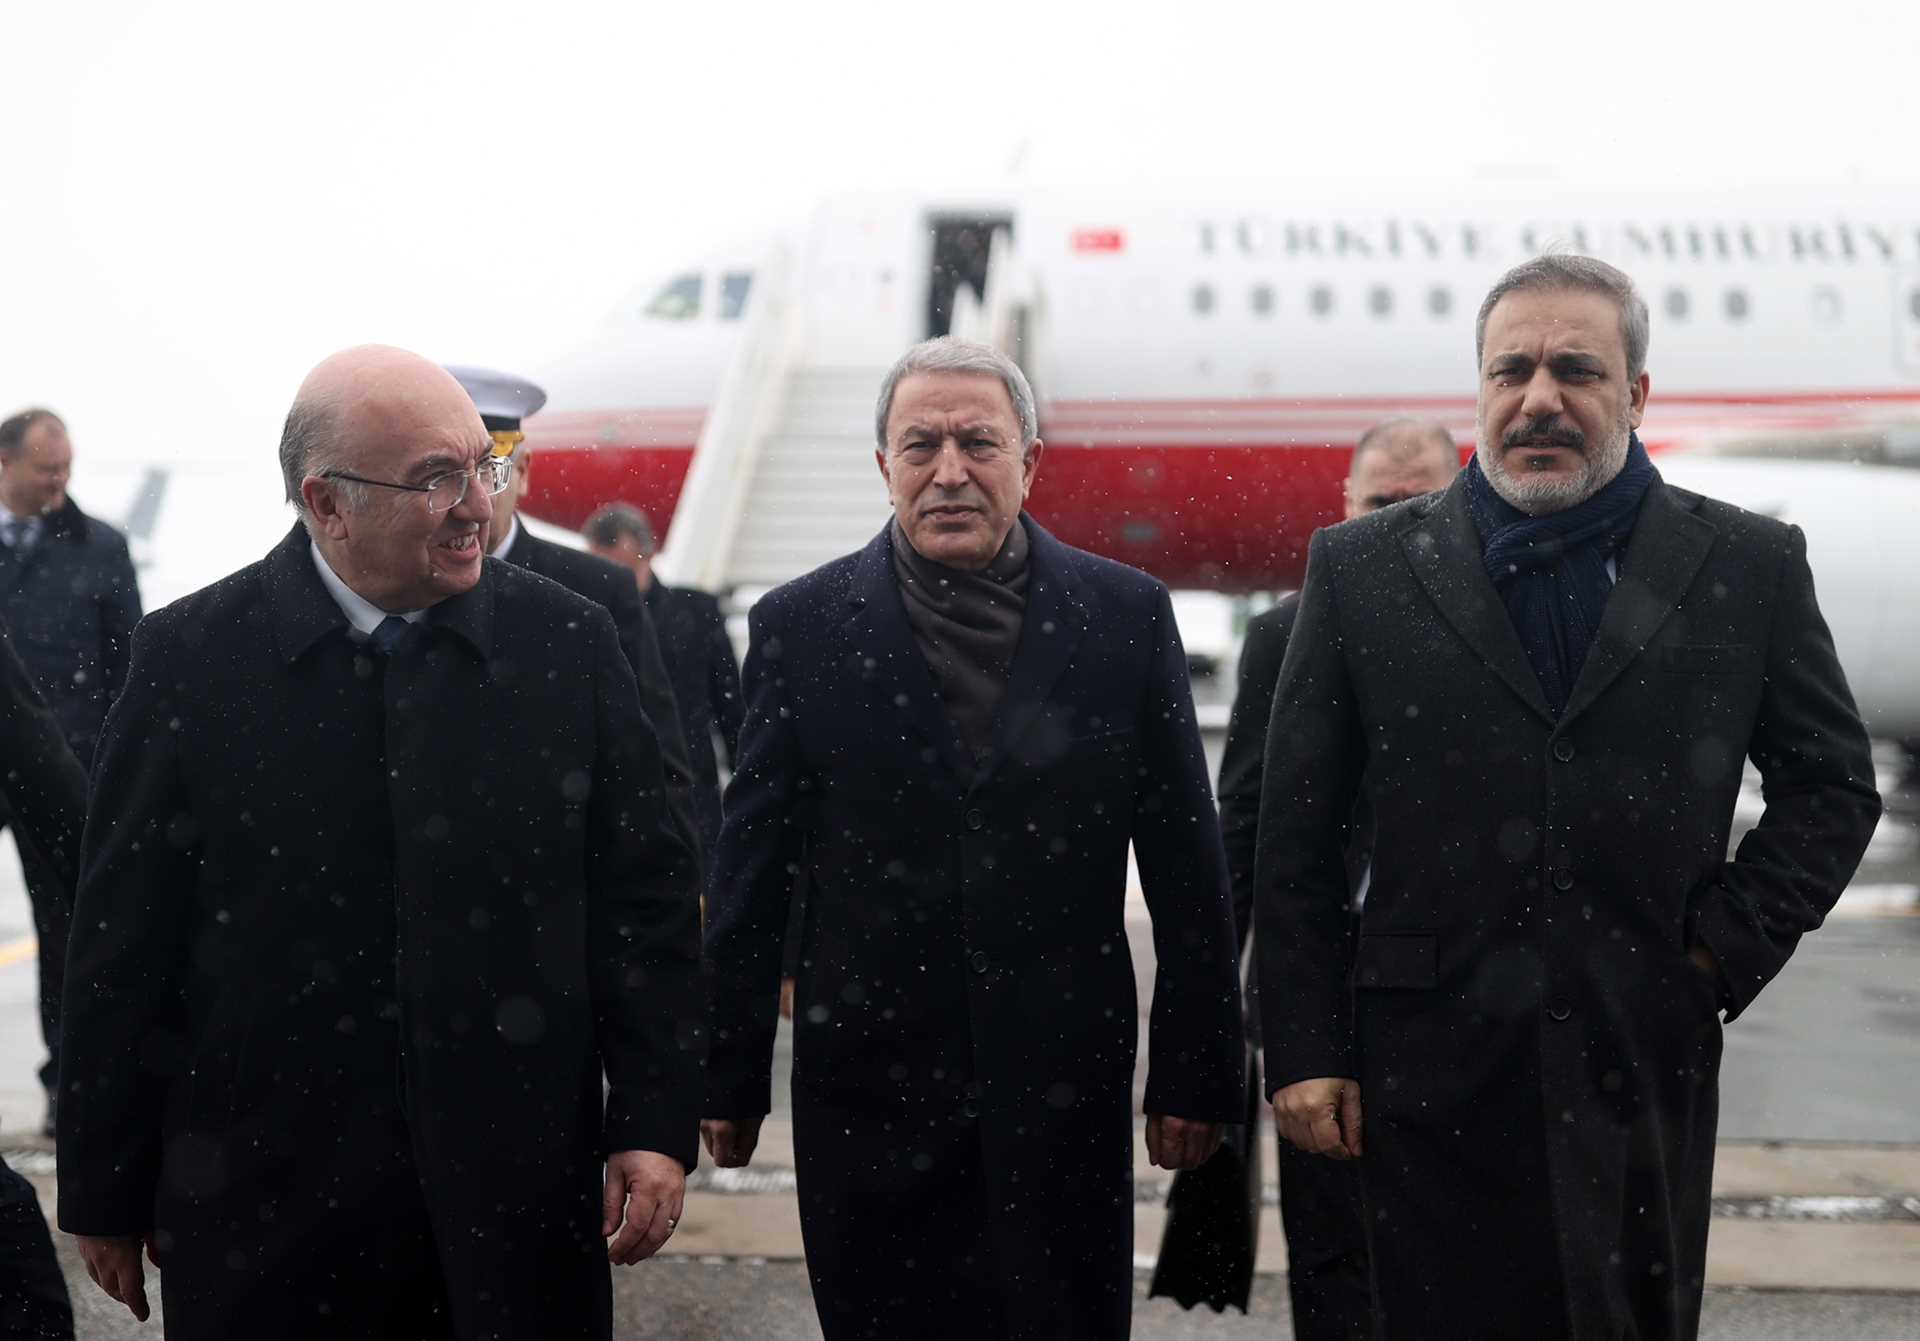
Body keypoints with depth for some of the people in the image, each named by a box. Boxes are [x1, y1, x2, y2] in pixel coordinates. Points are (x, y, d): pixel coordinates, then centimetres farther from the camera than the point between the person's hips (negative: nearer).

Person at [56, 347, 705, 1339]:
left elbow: (644, 902, 3)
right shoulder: (191, 658, -3)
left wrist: (656, 1125, -3)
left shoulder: (568, 644, 1)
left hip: (520, 1197, 1)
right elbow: (125, 941, 0)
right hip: (262, 1206, -1)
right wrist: (105, 1194, 2)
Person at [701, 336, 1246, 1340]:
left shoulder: (1126, 616, 2)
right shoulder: (801, 627, 2)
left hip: (1065, 1090, 0)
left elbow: (1186, 861, 4)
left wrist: (1196, 1072, 3)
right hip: (868, 1087, 0)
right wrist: (729, 1080, 4)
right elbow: (751, 870, 4)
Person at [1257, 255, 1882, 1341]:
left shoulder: (1751, 568, 4)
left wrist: (1728, 950, 0)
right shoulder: (1363, 570, 4)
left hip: (1645, 1072, 0)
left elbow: (1833, 785, 13)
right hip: (1431, 1076, 0)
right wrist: (1305, 1048, -1)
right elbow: (1298, 837, 4)